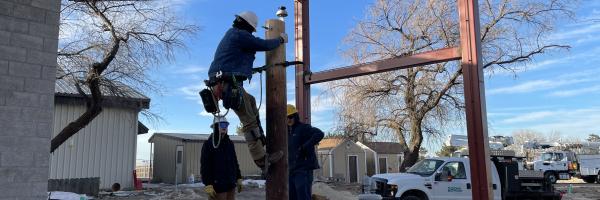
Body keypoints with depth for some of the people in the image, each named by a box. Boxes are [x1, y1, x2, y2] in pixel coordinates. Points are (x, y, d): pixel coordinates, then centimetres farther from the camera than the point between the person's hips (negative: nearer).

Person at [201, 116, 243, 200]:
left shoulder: (230, 143, 13)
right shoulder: (208, 144, -7)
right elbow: (204, 166, -12)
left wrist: (238, 179, 14)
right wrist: (208, 185, -18)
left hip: (231, 185, 7)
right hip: (217, 185, -6)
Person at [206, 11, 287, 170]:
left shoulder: (230, 34, 22)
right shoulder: (240, 35, -8)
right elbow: (264, 45, -6)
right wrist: (280, 40, 11)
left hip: (220, 83, 10)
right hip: (229, 84, -10)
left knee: (251, 101, 27)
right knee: (249, 121, -6)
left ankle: (260, 142, 26)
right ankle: (261, 160, -3)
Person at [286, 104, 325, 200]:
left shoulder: (304, 128, -6)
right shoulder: (288, 132, 17)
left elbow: (319, 134, -23)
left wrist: (305, 147, -23)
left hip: (304, 168, -8)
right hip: (292, 169, 8)